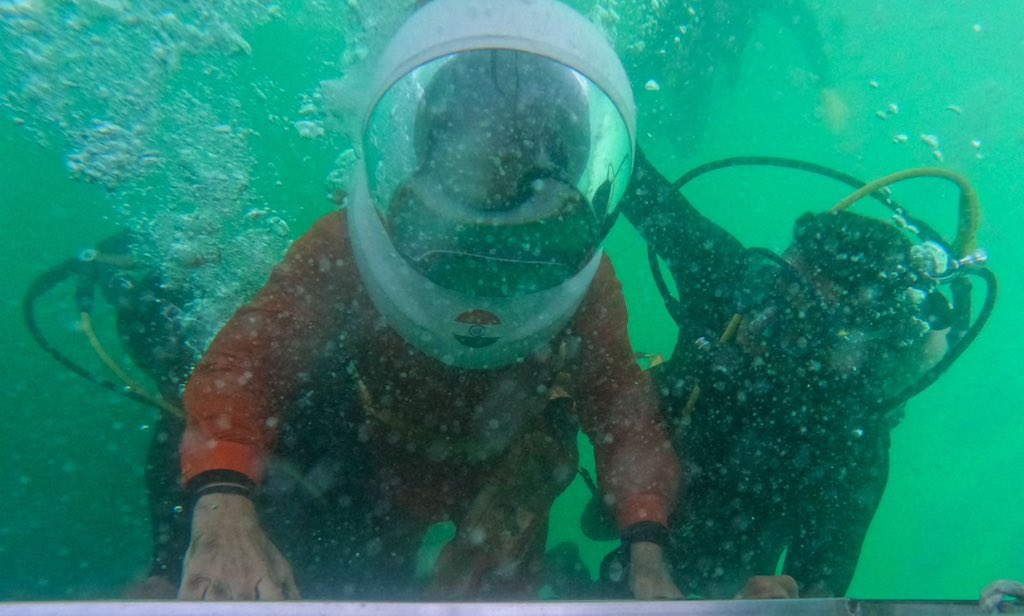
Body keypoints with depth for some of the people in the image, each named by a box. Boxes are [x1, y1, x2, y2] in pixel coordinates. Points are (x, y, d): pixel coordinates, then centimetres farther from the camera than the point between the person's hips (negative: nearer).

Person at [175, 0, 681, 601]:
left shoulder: (581, 281, -21)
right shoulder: (350, 247, -27)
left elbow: (623, 405, -22)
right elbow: (246, 363, -35)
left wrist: (647, 552, -35)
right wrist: (223, 506, -53)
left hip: (495, 478, 3)